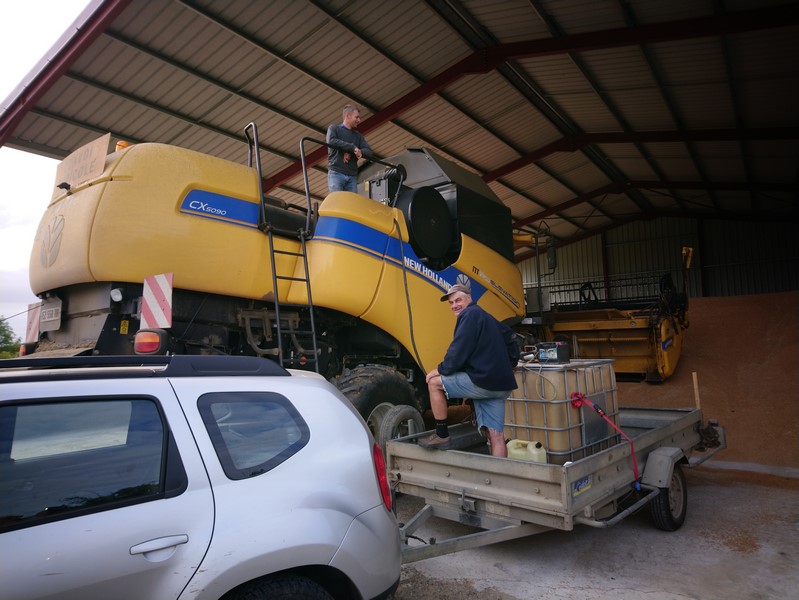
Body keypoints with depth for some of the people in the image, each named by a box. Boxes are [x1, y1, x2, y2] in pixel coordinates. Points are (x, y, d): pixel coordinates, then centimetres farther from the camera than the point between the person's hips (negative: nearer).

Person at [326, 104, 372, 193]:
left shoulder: (358, 135, 23)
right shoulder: (334, 128, 13)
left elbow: (369, 152, 9)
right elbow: (331, 141, -10)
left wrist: (351, 153, -8)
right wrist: (353, 148, -13)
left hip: (352, 176, 4)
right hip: (336, 173, -4)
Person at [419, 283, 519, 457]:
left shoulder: (470, 314, -5)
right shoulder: (488, 318, 25)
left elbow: (460, 349, -15)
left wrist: (442, 369, -4)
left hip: (482, 381, -10)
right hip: (501, 384, 10)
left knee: (434, 382, 4)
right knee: (496, 435, 6)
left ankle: (442, 436, 8)